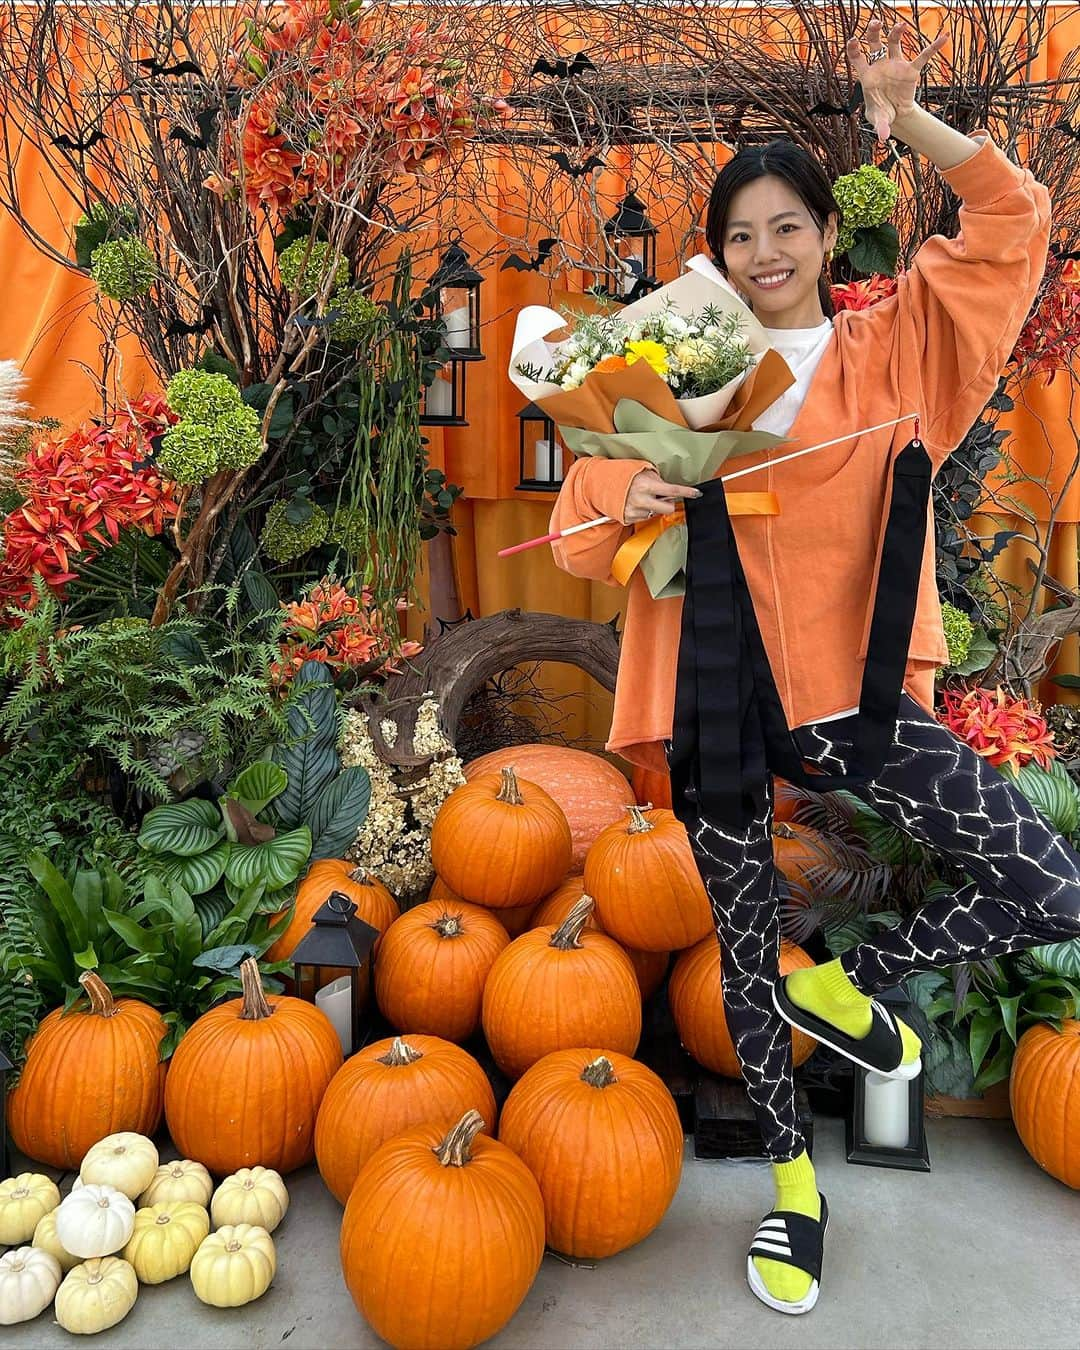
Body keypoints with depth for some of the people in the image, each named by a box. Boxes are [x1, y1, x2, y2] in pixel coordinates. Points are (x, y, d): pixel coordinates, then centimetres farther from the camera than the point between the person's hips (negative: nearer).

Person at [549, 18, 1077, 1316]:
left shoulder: (891, 345, 8)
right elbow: (582, 516, 3)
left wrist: (907, 121, -6)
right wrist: (630, 494, -19)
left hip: (857, 682, 1)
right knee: (743, 943, 11)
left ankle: (843, 984, 16)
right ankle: (791, 1177, 35)